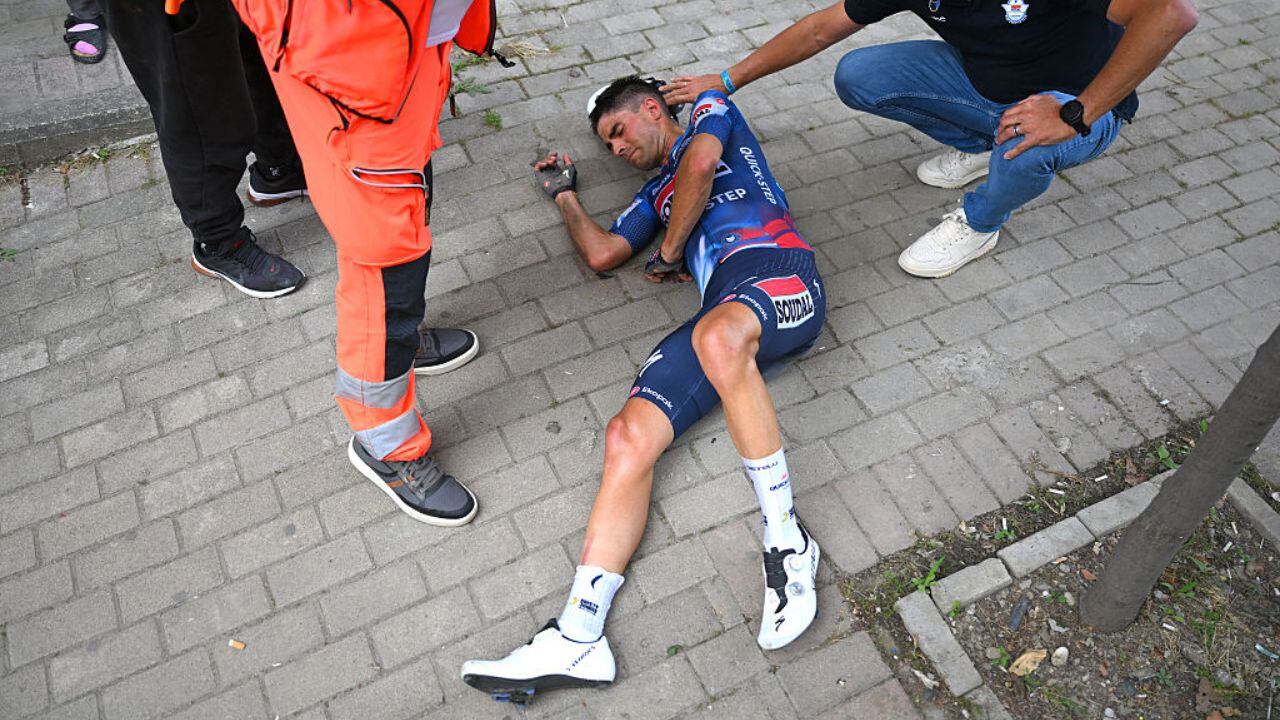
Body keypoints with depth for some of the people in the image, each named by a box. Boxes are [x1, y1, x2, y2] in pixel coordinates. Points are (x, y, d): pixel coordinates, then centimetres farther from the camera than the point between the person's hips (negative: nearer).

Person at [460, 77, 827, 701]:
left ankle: (786, 541, -29)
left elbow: (700, 164, 3)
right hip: (723, 310, 6)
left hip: (778, 269, -6)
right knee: (628, 435, -19)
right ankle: (578, 636, -29)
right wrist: (565, 195, 46)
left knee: (718, 337, -42)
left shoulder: (712, 109, 25)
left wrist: (668, 253, 12)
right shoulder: (657, 193, 41)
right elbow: (601, 253, 30)